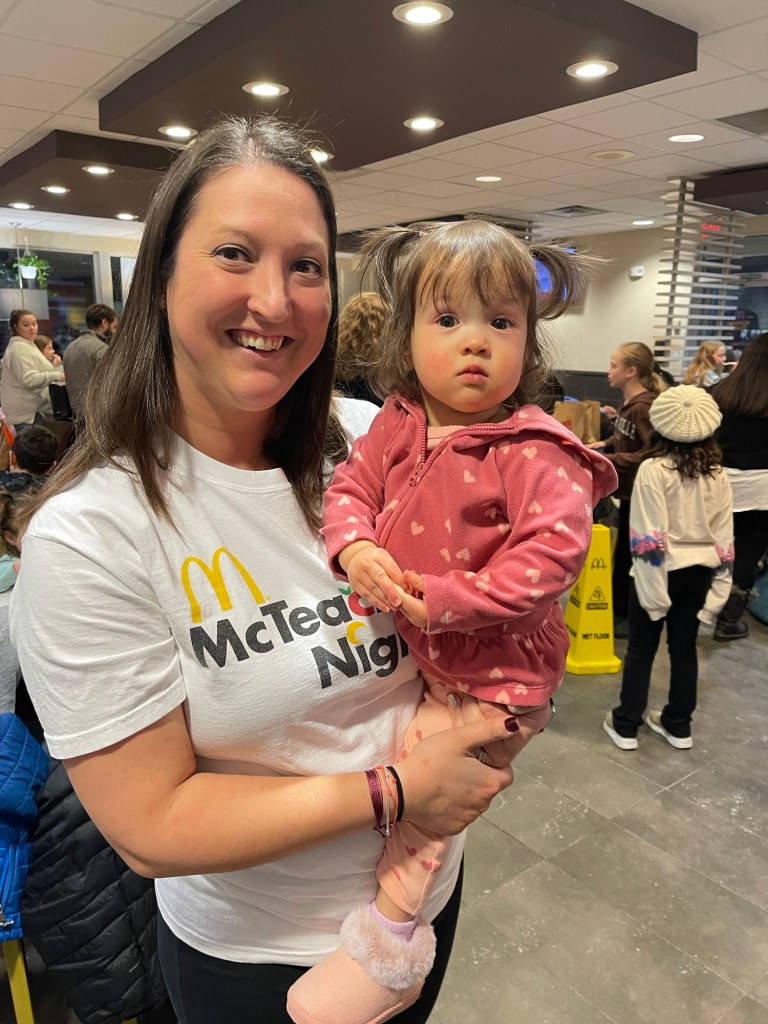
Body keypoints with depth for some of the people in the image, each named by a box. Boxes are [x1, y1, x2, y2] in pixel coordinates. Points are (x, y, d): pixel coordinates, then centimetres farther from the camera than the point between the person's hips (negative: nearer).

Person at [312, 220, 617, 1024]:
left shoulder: (532, 452, -20)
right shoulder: (395, 427, -3)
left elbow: (556, 545, -26)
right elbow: (350, 486, 3)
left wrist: (453, 599, -29)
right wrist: (354, 548, -19)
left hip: (493, 672, -6)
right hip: (409, 650, 6)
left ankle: (387, 939, 24)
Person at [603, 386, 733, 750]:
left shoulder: (653, 469, -16)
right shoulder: (717, 474, 0)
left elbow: (649, 537, -18)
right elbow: (724, 536, 3)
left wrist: (652, 587, -13)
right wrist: (718, 586, 9)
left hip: (662, 570, -5)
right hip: (700, 572, 5)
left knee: (640, 649, 8)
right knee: (685, 647, 16)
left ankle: (625, 724, 19)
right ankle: (678, 725, 30)